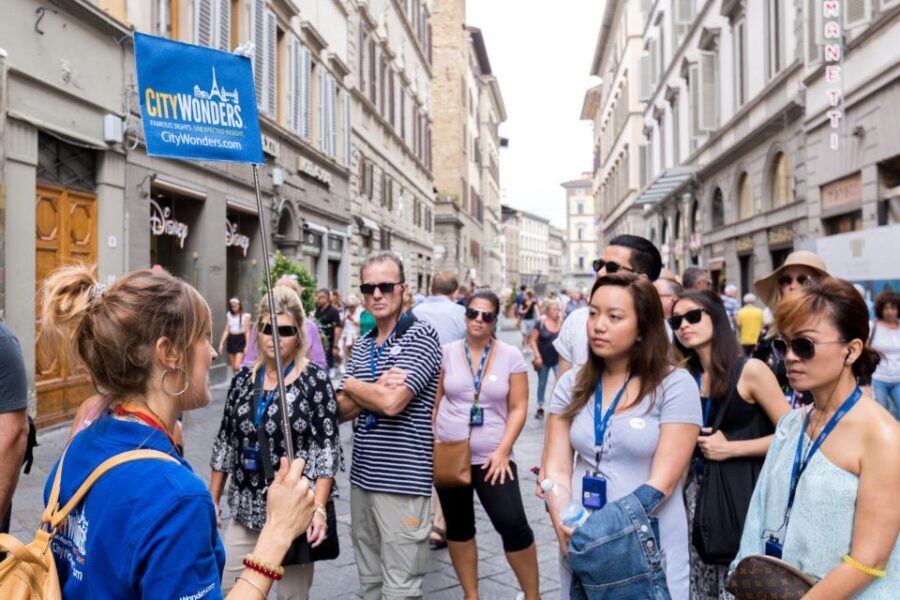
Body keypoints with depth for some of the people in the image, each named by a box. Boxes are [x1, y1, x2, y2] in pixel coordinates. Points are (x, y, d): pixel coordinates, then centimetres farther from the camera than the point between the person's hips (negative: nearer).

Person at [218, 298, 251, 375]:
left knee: (237, 366, -16)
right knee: (233, 367, 8)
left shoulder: (245, 316, -3)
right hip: (231, 340, 5)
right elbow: (226, 331, 11)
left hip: (241, 340, -4)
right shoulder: (229, 315, 9)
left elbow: (247, 332, -4)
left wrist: (247, 345, -11)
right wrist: (221, 343, 4)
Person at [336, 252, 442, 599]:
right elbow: (342, 411, 5)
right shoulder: (361, 345, 11)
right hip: (362, 479, 7)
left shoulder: (421, 336, -10)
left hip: (403, 481, -7)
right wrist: (376, 389, -13)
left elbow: (392, 403, -21)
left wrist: (353, 385, -3)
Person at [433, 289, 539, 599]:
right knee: (458, 526, 12)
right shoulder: (447, 352, 1)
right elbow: (433, 402, 7)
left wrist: (503, 451, -12)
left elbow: (518, 408, -4)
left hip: (491, 457, -2)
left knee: (513, 524, -9)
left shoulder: (511, 356, -3)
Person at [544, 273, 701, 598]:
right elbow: (556, 468, -1)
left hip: (649, 547, -3)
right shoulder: (571, 384, 2)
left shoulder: (675, 385, -10)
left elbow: (661, 483, -14)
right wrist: (566, 528, -16)